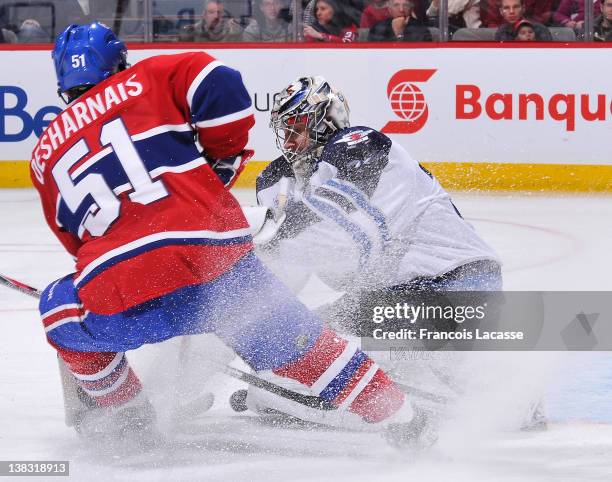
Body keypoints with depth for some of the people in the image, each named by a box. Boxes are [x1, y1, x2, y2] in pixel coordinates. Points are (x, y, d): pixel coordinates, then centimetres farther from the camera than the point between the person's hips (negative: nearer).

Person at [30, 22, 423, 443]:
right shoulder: (147, 80, 16)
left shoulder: (46, 153, 23)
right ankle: (395, 414, 19)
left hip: (122, 303, 1)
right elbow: (220, 86, -1)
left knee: (61, 308, 31)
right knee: (290, 338, 19)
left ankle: (122, 410, 36)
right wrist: (224, 157, 14)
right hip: (220, 263, 0)